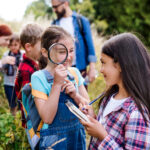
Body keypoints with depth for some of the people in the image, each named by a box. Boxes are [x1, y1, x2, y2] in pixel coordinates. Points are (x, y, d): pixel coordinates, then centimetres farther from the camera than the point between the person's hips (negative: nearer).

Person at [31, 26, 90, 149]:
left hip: (78, 135, 5)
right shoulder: (39, 77, -14)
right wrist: (57, 83, -25)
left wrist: (75, 95, -17)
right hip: (54, 140, -4)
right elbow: (47, 118, -20)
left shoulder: (75, 73, 0)